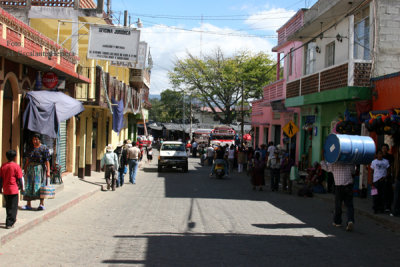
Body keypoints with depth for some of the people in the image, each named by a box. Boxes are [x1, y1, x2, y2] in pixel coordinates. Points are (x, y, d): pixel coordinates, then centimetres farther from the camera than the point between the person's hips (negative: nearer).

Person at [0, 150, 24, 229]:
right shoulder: (16, 166, -11)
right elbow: (19, 179, -9)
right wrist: (22, 188, 2)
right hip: (13, 190, -6)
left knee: (8, 206, 20)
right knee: (13, 207, 2)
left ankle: (12, 219, 35)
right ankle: (9, 223, 0)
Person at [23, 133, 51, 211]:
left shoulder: (43, 148, -6)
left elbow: (47, 160, -11)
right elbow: (28, 159, 18)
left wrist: (48, 171, -16)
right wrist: (25, 168, 17)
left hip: (39, 168, -5)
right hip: (30, 168, 5)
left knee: (40, 185, -4)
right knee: (29, 185, 3)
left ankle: (42, 204, 2)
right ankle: (28, 204, 7)